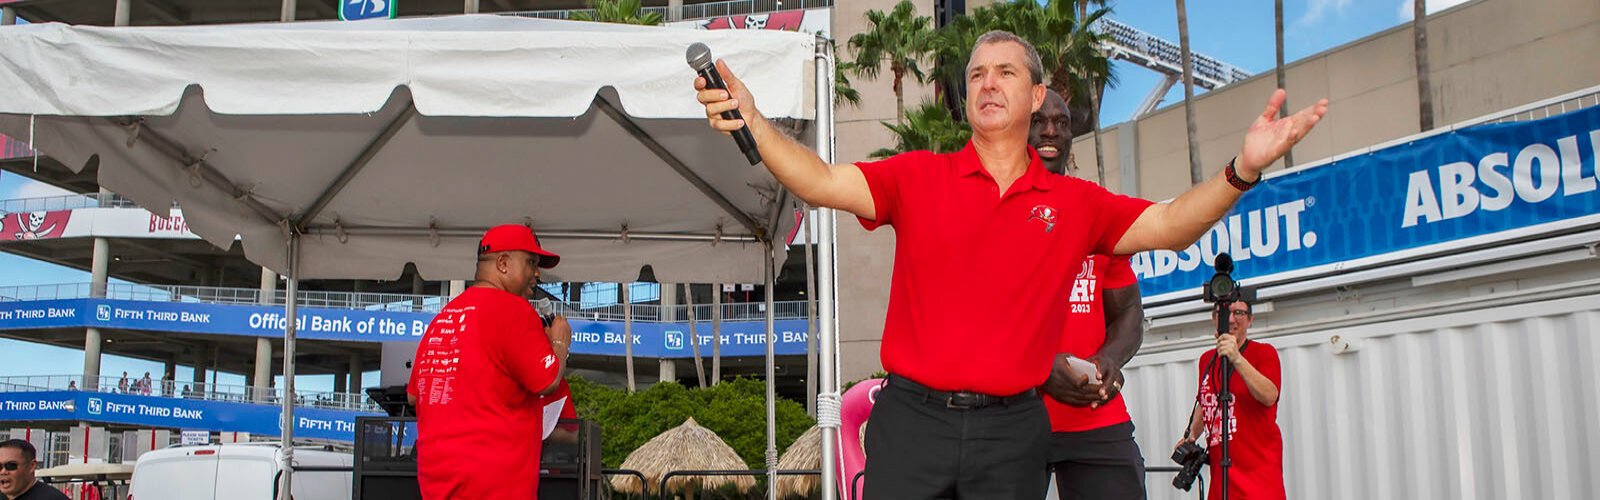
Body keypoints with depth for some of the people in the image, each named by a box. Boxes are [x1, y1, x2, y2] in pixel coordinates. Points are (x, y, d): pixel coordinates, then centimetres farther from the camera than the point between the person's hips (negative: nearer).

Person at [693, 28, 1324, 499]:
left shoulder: (1074, 203, 8)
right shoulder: (918, 177, 3)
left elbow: (1169, 225, 4)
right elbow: (824, 182, -7)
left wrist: (1241, 170, -13)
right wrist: (753, 122, -24)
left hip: (1011, 431, 1)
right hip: (913, 415, -1)